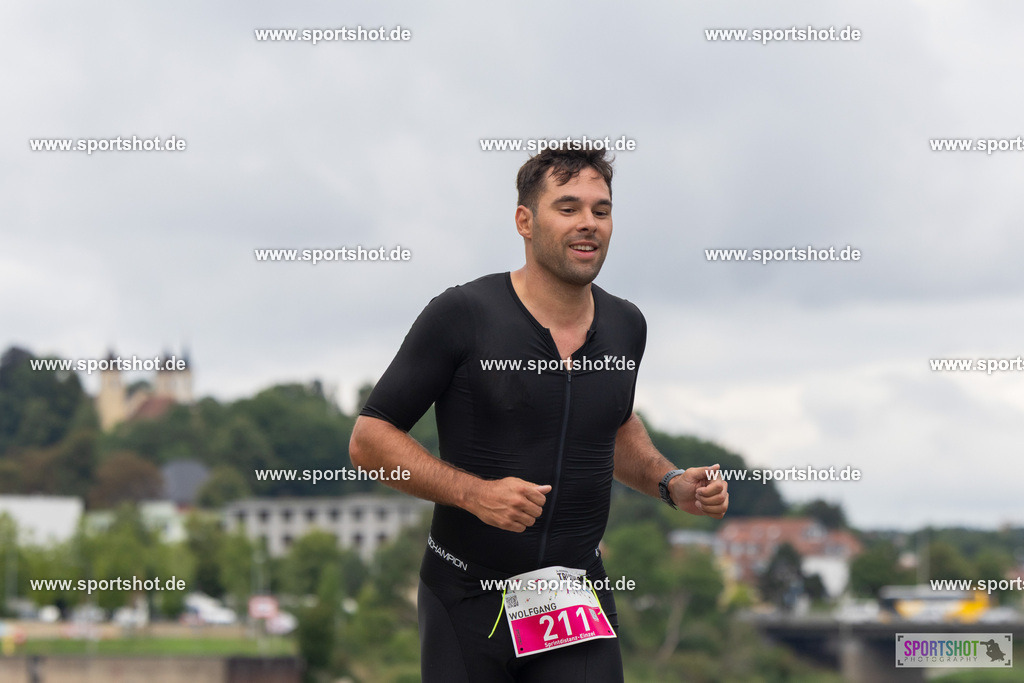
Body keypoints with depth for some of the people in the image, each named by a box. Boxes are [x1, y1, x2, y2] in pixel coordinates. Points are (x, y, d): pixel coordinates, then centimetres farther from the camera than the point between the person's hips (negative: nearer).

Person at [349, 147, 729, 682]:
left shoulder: (625, 326, 5)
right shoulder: (462, 315, -11)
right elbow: (369, 439, -9)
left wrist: (672, 484, 8)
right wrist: (474, 492, -21)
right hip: (466, 597, -3)